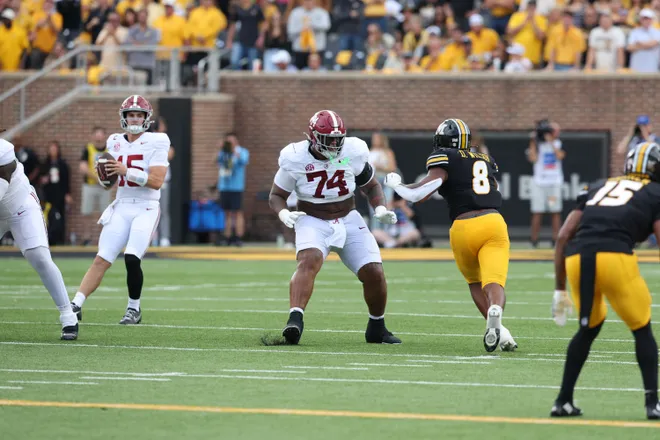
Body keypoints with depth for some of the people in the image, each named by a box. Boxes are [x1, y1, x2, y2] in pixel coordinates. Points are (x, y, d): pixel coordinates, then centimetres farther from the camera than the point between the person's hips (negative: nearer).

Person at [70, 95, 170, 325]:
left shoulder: (156, 142, -5)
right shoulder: (115, 142, 10)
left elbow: (157, 181, -15)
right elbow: (108, 183, 18)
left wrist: (127, 171, -23)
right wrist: (103, 174, -5)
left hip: (145, 209, -4)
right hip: (121, 208, 4)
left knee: (132, 259, -18)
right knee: (102, 260, -6)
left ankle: (134, 309, 0)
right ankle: (76, 305, -10)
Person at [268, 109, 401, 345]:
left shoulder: (353, 153, -8)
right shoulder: (295, 158, -13)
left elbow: (370, 186, 10)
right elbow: (276, 195, -2)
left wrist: (380, 208, -9)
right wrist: (283, 213, -24)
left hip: (348, 220, 3)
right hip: (313, 221, -3)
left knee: (374, 273, -7)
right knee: (309, 260, -33)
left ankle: (377, 328, 18)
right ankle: (295, 320, -45)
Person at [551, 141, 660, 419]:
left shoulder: (597, 188, 31)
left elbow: (563, 236, 23)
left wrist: (560, 289, 26)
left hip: (576, 260, 4)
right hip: (615, 258, -4)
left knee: (588, 329, 27)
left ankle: (563, 401, 23)